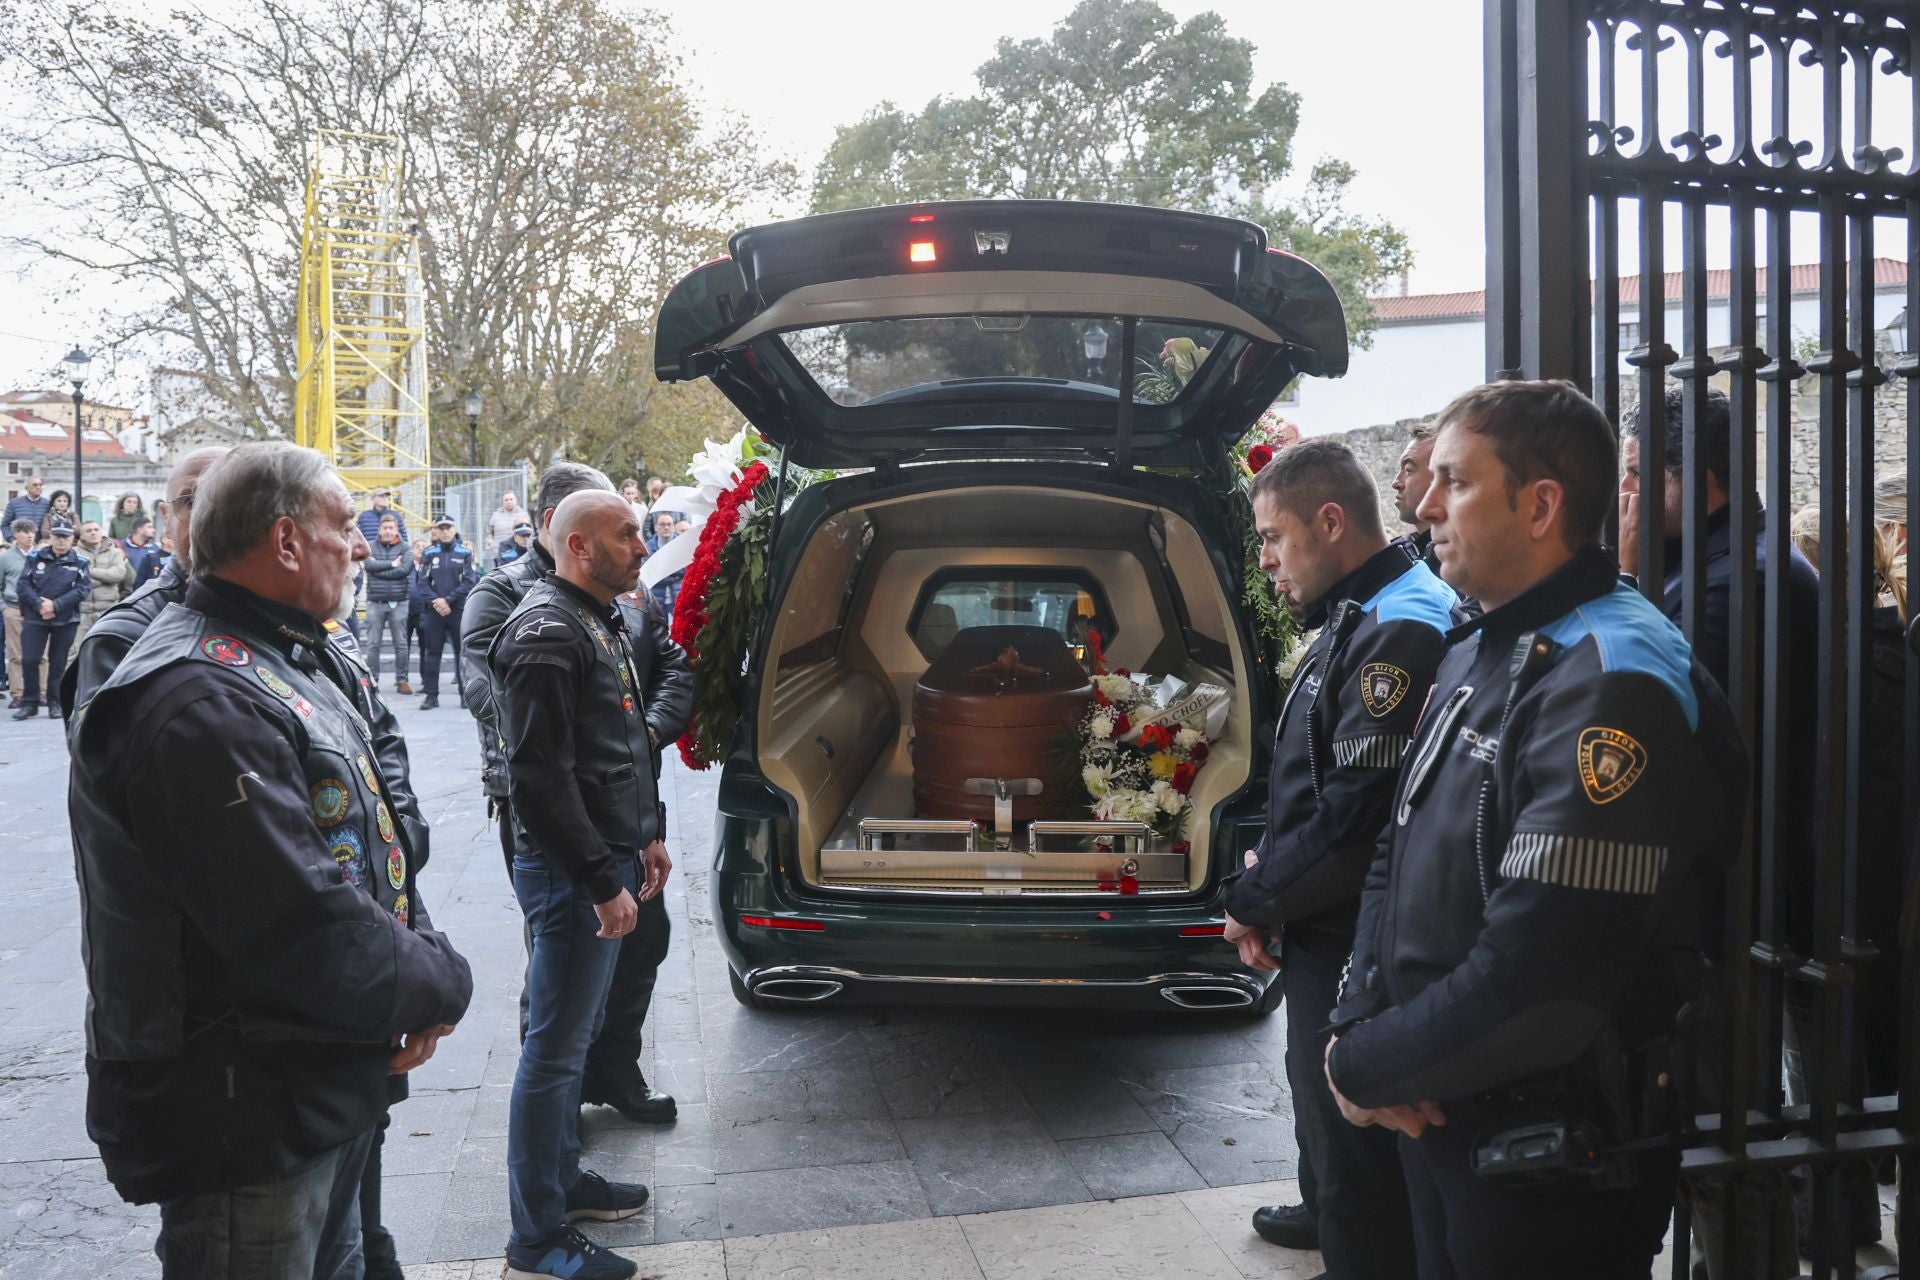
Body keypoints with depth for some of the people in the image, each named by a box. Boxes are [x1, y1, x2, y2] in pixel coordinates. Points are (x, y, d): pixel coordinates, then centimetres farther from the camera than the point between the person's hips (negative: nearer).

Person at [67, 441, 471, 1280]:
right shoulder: (200, 699, -25)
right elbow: (309, 931, -30)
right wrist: (443, 987, -14)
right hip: (247, 1125, -10)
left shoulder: (287, 666, 10)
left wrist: (422, 955, -3)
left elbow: (367, 843, 13)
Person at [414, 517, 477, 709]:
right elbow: (422, 583, 1)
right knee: (432, 652, 4)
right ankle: (431, 694, 9)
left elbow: (469, 582, -5)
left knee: (462, 651, 1)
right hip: (433, 611, 1)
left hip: (459, 609, -1)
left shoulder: (465, 552, 3)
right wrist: (435, 601, -14)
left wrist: (448, 600, -12)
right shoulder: (428, 554, 7)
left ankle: (465, 693, 8)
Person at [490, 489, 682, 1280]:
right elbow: (541, 778, -24)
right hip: (572, 875, -10)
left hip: (608, 862, 10)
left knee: (575, 1035, 20)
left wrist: (646, 834, 19)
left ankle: (563, 1177, 36)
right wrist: (603, 880, -22)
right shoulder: (546, 633, -18)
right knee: (555, 1049, 0)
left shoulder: (604, 620, 14)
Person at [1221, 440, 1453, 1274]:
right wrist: (1268, 871, 5)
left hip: (1356, 945, -11)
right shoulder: (1358, 619, 10)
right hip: (1327, 931, 11)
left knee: (1355, 1142, 2)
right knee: (1318, 1088, 30)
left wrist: (1252, 900, -15)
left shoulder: (1398, 632, -24)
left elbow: (1358, 816, -29)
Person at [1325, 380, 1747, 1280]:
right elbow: (1396, 864, 9)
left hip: (1556, 1168, -8)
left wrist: (1366, 1067, -15)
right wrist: (1358, 1030, -7)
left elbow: (1533, 985, -29)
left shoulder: (1610, 684, -23)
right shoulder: (1477, 656, 8)